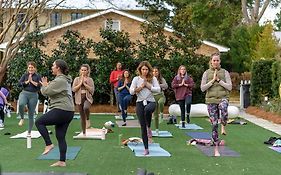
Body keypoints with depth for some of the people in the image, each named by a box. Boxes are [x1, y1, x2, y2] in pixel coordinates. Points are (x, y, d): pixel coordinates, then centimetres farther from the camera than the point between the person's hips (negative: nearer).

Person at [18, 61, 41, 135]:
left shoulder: (38, 76, 5)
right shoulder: (25, 75, 10)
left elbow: (40, 86, -7)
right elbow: (19, 83, 1)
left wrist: (32, 81, -9)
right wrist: (27, 81, -8)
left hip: (33, 95, 0)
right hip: (24, 93, 0)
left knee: (31, 114, 4)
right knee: (21, 104, -35)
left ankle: (29, 131, 17)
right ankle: (22, 118, -7)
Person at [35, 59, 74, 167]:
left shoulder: (59, 80, -13)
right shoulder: (66, 80, 20)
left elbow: (45, 92, -14)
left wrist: (44, 85, 7)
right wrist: (47, 85, 11)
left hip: (61, 111, -10)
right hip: (68, 112, 10)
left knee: (39, 122, 1)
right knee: (61, 137, 11)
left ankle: (49, 144, -1)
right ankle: (62, 161, 12)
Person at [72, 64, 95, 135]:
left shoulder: (90, 79, 5)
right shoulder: (76, 79, 7)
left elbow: (92, 90, -6)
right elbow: (73, 89, -4)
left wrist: (84, 83, -11)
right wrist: (80, 83, -10)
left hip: (88, 98, -2)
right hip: (79, 99, 2)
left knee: (86, 108, -37)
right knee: (82, 117, 4)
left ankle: (88, 119, -9)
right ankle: (84, 133, 15)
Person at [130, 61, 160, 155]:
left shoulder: (153, 79, 5)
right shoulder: (136, 79, 5)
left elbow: (158, 89, -5)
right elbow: (131, 91, -2)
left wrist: (148, 85, -8)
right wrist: (141, 87, -7)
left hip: (150, 101, -1)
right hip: (140, 102, 1)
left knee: (147, 110, -40)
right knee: (142, 126, 0)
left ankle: (149, 128, -14)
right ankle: (146, 148, 8)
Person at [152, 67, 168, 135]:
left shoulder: (161, 79, 0)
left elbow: (166, 86, -14)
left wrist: (158, 85, -26)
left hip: (161, 95, -1)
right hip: (153, 96, 1)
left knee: (160, 102, -40)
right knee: (155, 114, 4)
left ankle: (161, 113, -13)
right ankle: (157, 129, 17)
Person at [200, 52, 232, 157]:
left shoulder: (224, 72, 5)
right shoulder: (207, 73, 6)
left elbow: (230, 87, -2)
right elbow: (202, 88, 0)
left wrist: (219, 80, -10)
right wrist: (212, 80, -9)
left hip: (223, 98, -1)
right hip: (211, 100, 1)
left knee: (223, 108, -39)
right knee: (214, 124, 1)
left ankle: (223, 126, -11)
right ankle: (216, 149, 10)